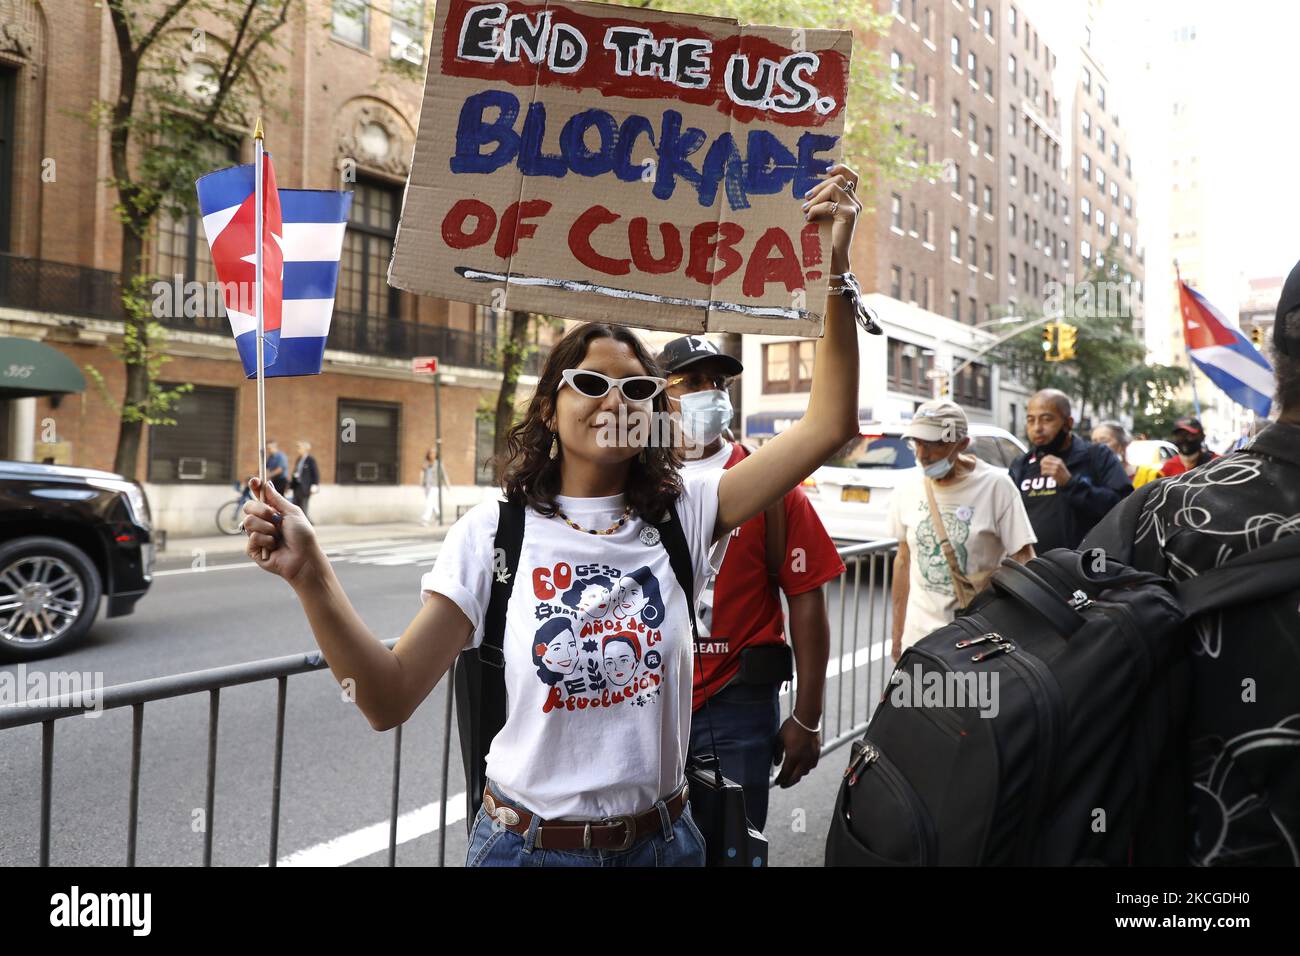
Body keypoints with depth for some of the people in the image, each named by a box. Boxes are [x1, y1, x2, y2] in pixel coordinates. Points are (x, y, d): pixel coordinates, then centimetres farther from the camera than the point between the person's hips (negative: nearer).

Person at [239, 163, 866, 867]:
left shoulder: (683, 514, -6)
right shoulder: (492, 532, -10)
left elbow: (828, 425, -12)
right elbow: (390, 698, -13)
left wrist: (834, 269, -18)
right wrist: (310, 576, -27)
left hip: (660, 838, 2)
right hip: (527, 840, -1)